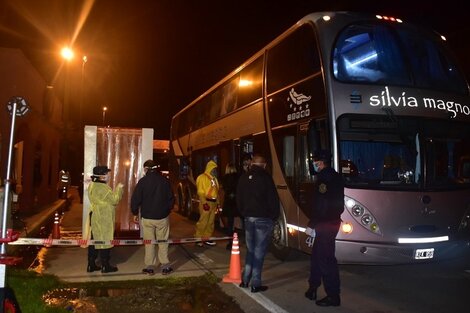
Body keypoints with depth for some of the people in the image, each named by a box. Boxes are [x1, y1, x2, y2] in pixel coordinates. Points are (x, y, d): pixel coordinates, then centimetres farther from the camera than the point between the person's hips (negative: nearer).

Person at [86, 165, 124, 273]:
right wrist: (119, 189, -5)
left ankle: (91, 265, 21)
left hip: (94, 217, 9)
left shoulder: (92, 185, 8)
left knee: (94, 240, 14)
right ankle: (105, 266, 9)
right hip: (103, 219, -9)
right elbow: (114, 200, -16)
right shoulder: (103, 188, -20)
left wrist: (116, 189, 10)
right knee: (104, 241, 1)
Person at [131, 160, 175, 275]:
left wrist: (135, 213, 7)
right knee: (163, 242, 9)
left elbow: (135, 199, -7)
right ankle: (165, 266, 11)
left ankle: (150, 267, 13)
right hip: (163, 217, 1)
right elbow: (171, 198, 5)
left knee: (149, 243, 8)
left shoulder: (143, 181, -8)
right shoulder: (165, 181, -2)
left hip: (147, 217, -1)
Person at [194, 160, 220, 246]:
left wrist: (217, 202, 14)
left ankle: (207, 238, 16)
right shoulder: (202, 177, -6)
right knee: (203, 221, -8)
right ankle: (198, 238, 1)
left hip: (213, 202, 8)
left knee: (211, 222, 9)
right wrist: (204, 202, -19)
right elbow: (200, 192, -12)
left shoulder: (214, 179, 18)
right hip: (206, 202, -8)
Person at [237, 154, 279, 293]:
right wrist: (274, 216, 2)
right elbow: (273, 199, -10)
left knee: (250, 249, 17)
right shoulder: (265, 177, -10)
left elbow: (239, 199, 13)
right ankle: (255, 284, 4)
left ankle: (245, 280, 21)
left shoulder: (243, 178, 8)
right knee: (259, 250, 0)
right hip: (263, 218, -5)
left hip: (248, 218, 5)